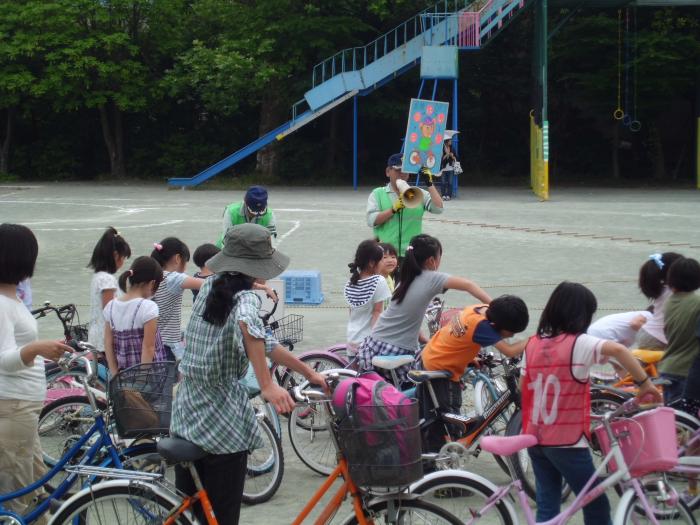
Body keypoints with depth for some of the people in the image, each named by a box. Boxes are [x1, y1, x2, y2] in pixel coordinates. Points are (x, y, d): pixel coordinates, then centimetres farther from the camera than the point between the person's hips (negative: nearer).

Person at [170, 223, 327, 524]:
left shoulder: (209, 289, 8)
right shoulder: (246, 298, -14)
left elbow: (262, 341, 14)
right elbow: (248, 324, -41)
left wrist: (308, 372, 17)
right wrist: (267, 385, -41)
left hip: (185, 419, 7)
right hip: (222, 425, -7)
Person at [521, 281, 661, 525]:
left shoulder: (533, 344, 5)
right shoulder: (579, 344, -14)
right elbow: (617, 349, -31)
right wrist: (644, 382, -24)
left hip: (535, 439, 6)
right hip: (568, 442, -6)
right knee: (596, 505, 7)